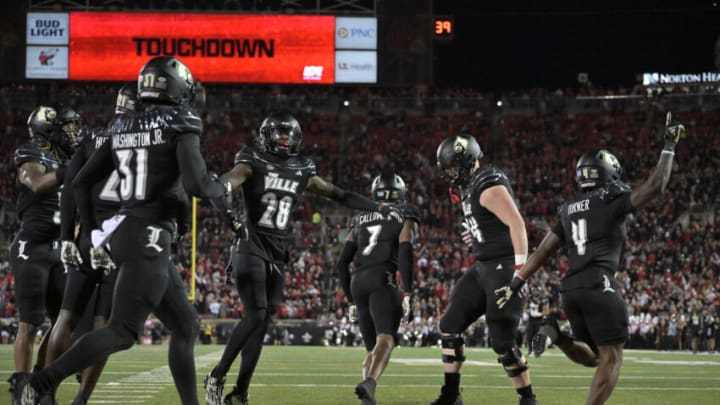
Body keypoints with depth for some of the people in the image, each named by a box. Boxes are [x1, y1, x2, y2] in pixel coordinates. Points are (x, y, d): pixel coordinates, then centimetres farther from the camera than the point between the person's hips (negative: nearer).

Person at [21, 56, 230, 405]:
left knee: (185, 324, 16)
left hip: (122, 232, 9)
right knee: (122, 331, -11)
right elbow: (196, 184, -18)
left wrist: (95, 235, 20)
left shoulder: (122, 129, 14)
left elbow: (81, 183, 13)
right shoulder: (179, 126, -7)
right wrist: (222, 191, 4)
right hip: (148, 238, -9)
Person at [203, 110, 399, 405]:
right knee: (255, 316, -17)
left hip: (277, 255, 6)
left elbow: (338, 195, 17)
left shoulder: (301, 171, 11)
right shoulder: (253, 163, -5)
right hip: (250, 248, -6)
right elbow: (226, 183, -24)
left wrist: (377, 208, 13)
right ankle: (216, 378, -5)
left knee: (262, 322, 2)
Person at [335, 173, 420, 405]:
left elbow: (342, 263, 21)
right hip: (381, 279, -5)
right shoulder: (405, 216, 12)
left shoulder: (360, 220, 26)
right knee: (385, 339, -20)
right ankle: (369, 383, -46)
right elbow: (405, 253, -5)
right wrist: (408, 294, -8)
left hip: (357, 282, 6)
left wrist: (351, 297, 29)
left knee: (372, 348, 16)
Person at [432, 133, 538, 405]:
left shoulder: (489, 187, -18)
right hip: (483, 267, 10)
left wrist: (521, 269, -26)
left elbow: (517, 223, -23)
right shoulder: (470, 186, 11)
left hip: (503, 267, -10)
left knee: (502, 340, -8)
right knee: (451, 325, 8)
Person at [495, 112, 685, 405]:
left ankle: (556, 334, -7)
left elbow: (543, 251, 18)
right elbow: (655, 187, -7)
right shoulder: (612, 200, -1)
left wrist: (517, 282, 21)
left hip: (570, 289, 7)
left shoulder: (570, 210, 19)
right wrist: (669, 147, 0)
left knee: (592, 357, 20)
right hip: (599, 286, -7)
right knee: (611, 359, -3)